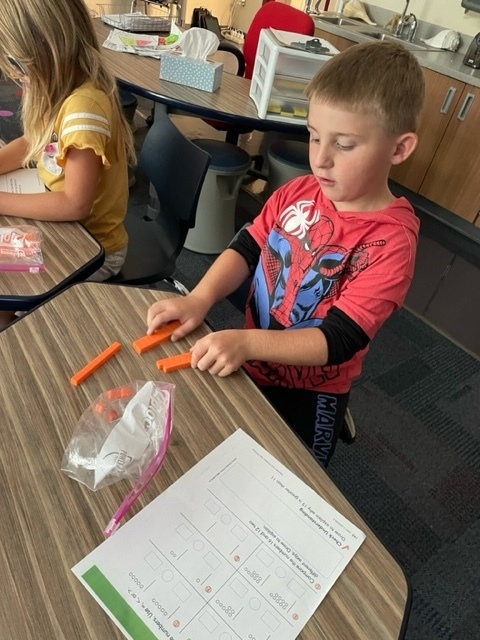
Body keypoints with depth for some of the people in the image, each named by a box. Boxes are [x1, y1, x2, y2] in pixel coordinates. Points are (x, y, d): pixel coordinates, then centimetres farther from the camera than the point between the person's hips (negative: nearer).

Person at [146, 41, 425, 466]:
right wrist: (200, 299, -23)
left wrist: (247, 342, -39)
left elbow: (340, 340, -29)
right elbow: (248, 247, -6)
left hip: (308, 391, -5)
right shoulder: (300, 193, -11)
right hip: (250, 365, 5)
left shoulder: (391, 240, -26)